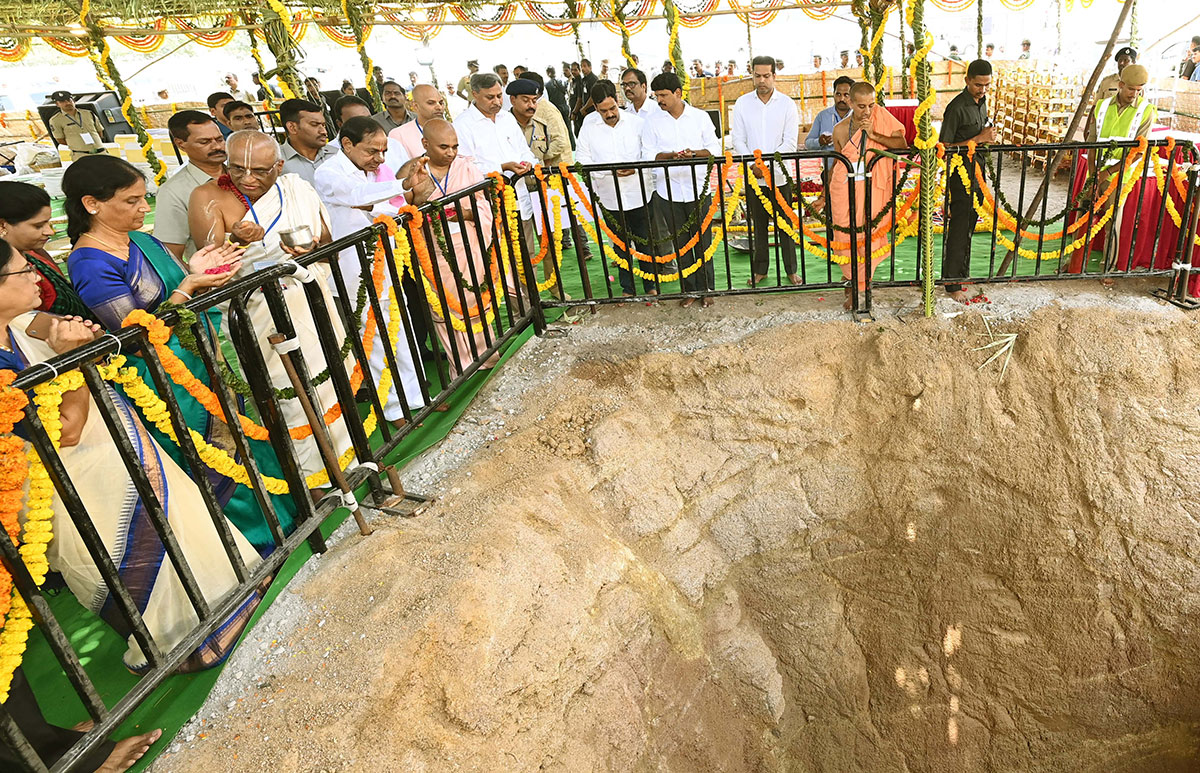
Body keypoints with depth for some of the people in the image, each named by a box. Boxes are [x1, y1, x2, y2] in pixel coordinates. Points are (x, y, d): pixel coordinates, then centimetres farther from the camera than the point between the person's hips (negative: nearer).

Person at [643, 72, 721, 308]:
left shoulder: (700, 117, 2)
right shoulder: (652, 123, 4)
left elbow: (715, 149, 1)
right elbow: (649, 154, -1)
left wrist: (694, 153, -19)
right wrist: (670, 155, -20)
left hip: (698, 189, -1)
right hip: (669, 192, 1)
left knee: (703, 242, 4)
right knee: (680, 244, 8)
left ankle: (706, 289, 17)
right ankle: (689, 290, 20)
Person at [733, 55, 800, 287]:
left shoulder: (786, 103, -1)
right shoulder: (742, 103, 3)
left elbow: (790, 142, -5)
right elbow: (738, 140, 1)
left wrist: (767, 162, -18)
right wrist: (753, 164, -14)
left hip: (780, 174, -1)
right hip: (753, 175, 1)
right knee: (758, 225, 10)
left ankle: (791, 269, 17)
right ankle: (760, 269, 21)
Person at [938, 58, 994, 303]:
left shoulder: (981, 102, 11)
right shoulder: (957, 108, -16)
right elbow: (944, 146, -17)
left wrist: (988, 136, 4)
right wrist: (978, 139, -19)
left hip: (977, 174, 8)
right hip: (961, 176, -8)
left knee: (969, 227, 15)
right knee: (958, 230, -5)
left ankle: (963, 275, 26)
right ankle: (952, 284, 2)